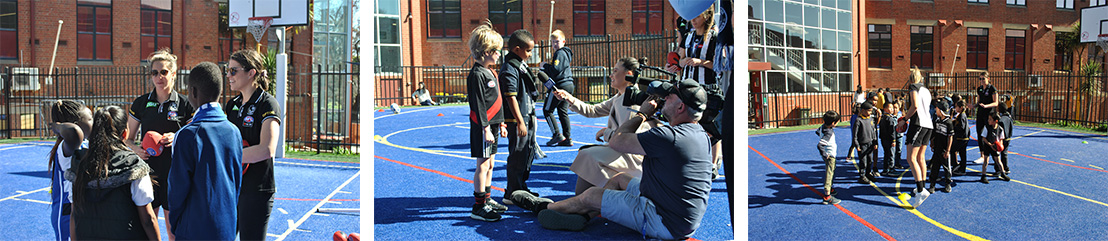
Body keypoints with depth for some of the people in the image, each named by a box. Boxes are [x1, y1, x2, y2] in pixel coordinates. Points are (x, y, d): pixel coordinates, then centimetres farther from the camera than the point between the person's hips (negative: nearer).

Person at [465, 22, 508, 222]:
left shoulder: (490, 72, 14)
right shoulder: (477, 74, -15)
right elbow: (478, 104, -19)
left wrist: (501, 124, 21)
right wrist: (485, 128, -20)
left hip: (491, 125, 10)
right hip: (483, 127, -9)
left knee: (489, 164, 15)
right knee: (483, 165, -6)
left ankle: (486, 200, 25)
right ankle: (478, 207, -1)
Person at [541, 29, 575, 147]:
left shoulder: (560, 53, -12)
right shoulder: (566, 53, 20)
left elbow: (555, 69, -22)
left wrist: (545, 66, -6)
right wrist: (546, 70, 12)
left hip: (560, 86, -10)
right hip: (569, 85, 10)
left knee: (547, 110, -2)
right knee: (563, 111, 11)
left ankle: (557, 135, -6)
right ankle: (567, 139, 10)